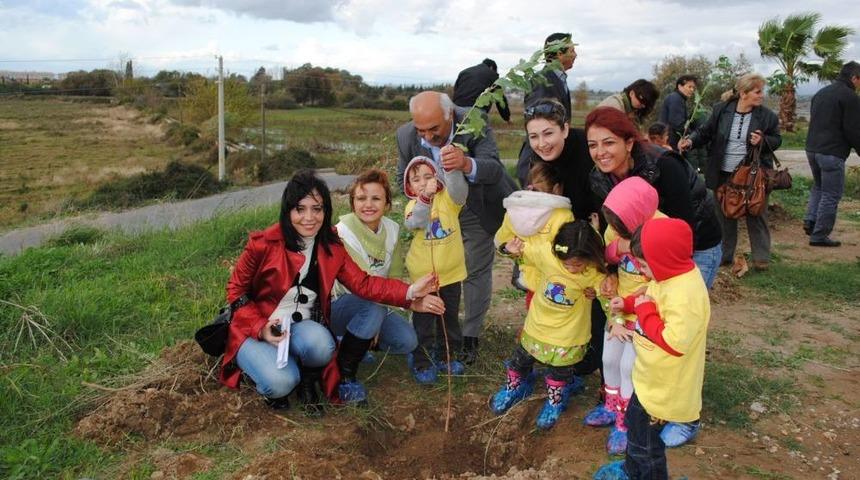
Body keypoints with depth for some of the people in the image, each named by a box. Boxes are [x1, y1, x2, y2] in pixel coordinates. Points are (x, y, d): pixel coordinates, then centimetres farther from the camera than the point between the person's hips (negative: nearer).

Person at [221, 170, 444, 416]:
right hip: (256, 330, -3)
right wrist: (261, 328, -19)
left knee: (320, 344, -33)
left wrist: (409, 293, -24)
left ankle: (308, 381, 2)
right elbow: (237, 291, -4)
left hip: (303, 328, 3)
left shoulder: (332, 247, -2)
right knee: (280, 383, -30)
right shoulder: (263, 243, -14)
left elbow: (363, 283, -9)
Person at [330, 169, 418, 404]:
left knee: (407, 341, -15)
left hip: (374, 307, 6)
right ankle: (343, 374, -17)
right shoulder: (343, 233, -23)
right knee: (374, 306, -35)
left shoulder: (392, 229, -5)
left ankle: (358, 341, 12)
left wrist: (379, 325, -15)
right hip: (336, 306, -6)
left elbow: (393, 278, -5)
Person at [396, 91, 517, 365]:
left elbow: (494, 170, -41)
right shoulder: (406, 136, -21)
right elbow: (403, 178, -5)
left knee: (477, 272, 6)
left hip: (476, 211, -3)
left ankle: (470, 337, 22)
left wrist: (466, 164, -63)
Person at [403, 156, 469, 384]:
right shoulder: (413, 206, -4)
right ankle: (422, 363, 21)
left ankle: (445, 357, 35)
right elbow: (414, 223, -26)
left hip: (451, 273, 2)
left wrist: (451, 168, -43)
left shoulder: (448, 199, -3)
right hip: (422, 277, -2)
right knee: (423, 322, 7)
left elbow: (460, 191, -26)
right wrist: (426, 197, -39)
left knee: (450, 318, 17)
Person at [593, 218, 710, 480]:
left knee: (645, 441, 10)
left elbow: (674, 342, -34)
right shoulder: (671, 275, -3)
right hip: (651, 377, 10)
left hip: (663, 386, -10)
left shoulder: (685, 294, -34)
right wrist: (629, 303, 3)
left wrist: (645, 312, -26)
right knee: (635, 424, 30)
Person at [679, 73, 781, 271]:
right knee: (724, 214, 11)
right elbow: (705, 131, 5)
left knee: (756, 216, 3)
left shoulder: (767, 116, -4)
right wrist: (691, 141, -13)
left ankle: (761, 258, 14)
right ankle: (724, 255, 24)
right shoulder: (721, 110, -3)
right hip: (724, 175, 2)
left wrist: (763, 141, -16)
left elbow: (776, 140, 5)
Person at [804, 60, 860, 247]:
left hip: (812, 149, 8)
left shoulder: (820, 93, 14)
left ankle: (810, 221, 12)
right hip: (832, 153, -8)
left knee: (818, 187, 25)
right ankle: (819, 236, 4)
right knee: (831, 195, 1)